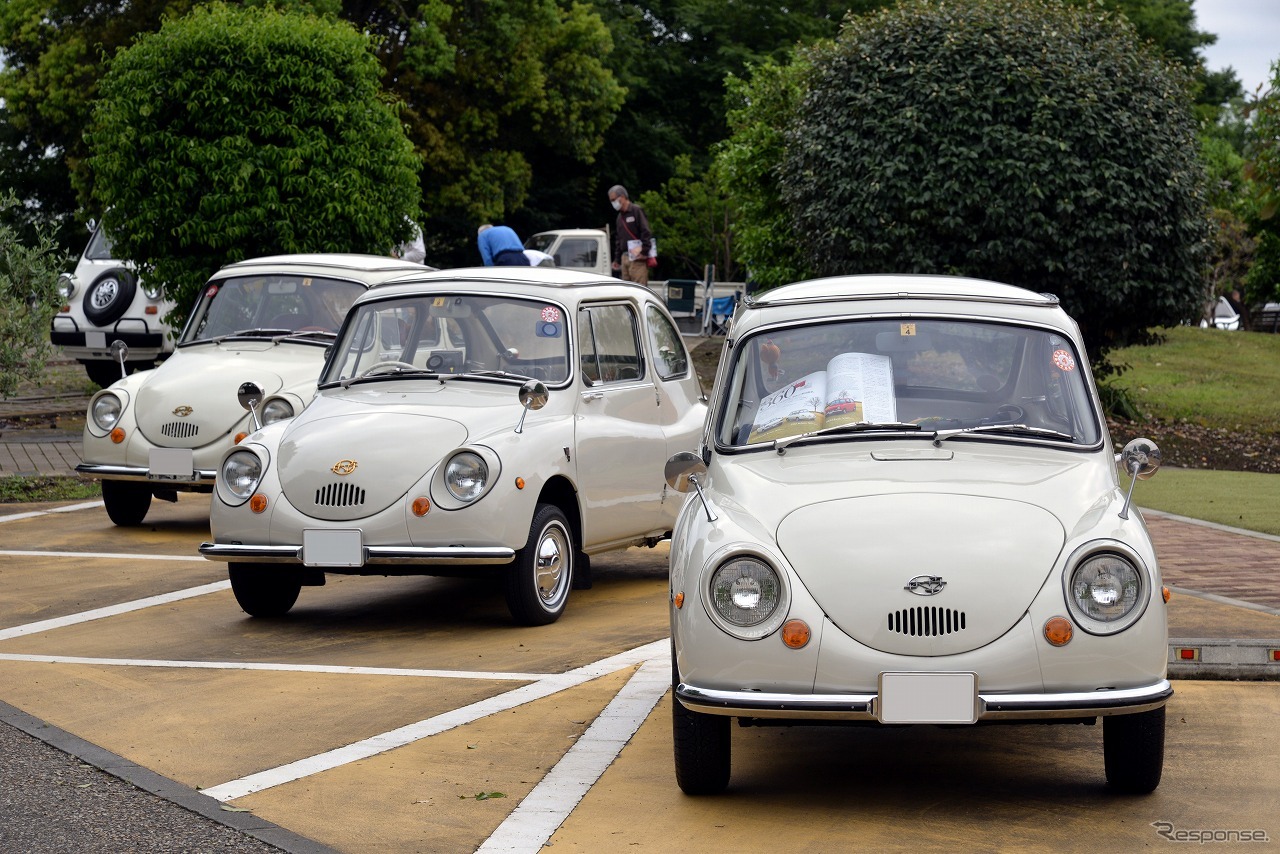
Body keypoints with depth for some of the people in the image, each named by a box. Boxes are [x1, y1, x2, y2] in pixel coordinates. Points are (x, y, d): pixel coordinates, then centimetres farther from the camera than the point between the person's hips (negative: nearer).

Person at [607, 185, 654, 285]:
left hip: (637, 258, -8)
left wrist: (644, 252, -17)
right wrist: (617, 259, 22)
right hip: (625, 257, 8)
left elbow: (646, 232, -12)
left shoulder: (636, 210, -5)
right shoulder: (620, 216, 20)